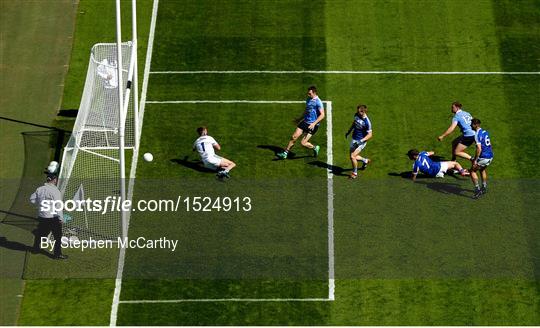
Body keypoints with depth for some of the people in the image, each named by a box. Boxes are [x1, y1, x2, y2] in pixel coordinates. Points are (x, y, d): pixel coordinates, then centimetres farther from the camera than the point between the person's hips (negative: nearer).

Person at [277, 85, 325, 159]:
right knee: (294, 137, -1)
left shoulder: (318, 102, -16)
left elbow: (322, 115, -20)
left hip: (312, 125, -7)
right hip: (305, 122, 7)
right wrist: (300, 119, 28)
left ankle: (315, 147, 20)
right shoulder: (308, 100, 9)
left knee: (303, 143, -9)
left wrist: (314, 123, -28)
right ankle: (285, 153, 10)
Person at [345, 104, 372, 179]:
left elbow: (370, 134, -20)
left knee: (352, 156, -16)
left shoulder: (367, 122, -25)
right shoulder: (356, 115, -5)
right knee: (353, 156, 16)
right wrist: (348, 132, 23)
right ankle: (365, 160, 45)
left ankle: (355, 173, 7)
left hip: (361, 142, -8)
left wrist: (361, 141, -30)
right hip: (354, 139, 8)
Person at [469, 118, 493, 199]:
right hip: (490, 156, 9)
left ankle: (478, 190, -1)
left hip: (483, 157, -9)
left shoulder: (477, 134, -17)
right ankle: (484, 188, 39)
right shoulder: (485, 132, 11)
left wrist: (475, 160, -20)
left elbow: (479, 148, -24)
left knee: (472, 171, 4)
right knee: (482, 170, 31)